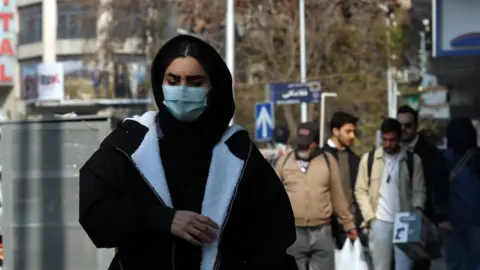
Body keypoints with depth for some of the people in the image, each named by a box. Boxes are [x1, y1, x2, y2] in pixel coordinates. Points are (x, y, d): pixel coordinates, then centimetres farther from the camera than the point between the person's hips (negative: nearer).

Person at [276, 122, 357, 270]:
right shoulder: (284, 161, 6)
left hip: (321, 232, 0)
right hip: (292, 232, 0)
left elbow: (338, 195, 8)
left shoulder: (328, 160, 4)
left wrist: (348, 223, 10)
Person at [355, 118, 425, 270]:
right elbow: (361, 191, 7)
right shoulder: (368, 159, 6)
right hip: (379, 222, 0)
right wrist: (369, 217, -3)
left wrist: (417, 209, -13)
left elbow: (419, 190, 6)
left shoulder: (413, 160, 6)